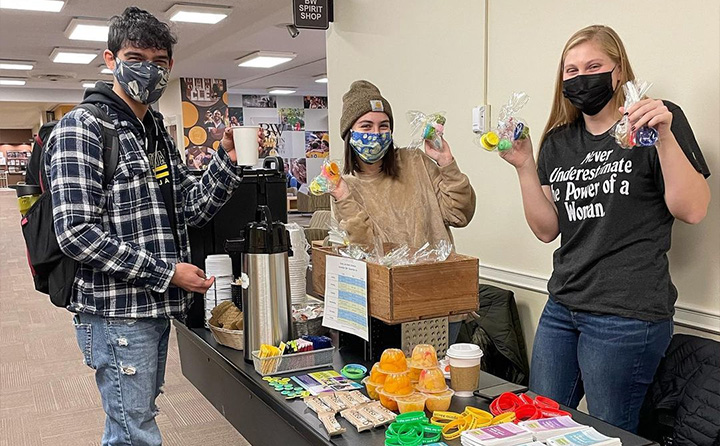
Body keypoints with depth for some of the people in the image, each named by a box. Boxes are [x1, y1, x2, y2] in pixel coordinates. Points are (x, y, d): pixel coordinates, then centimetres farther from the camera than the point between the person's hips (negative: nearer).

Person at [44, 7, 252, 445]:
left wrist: (228, 161, -5)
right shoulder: (82, 127, -12)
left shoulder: (159, 134, 13)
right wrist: (165, 272, -18)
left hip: (155, 309, 8)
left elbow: (189, 210, 9)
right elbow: (77, 233, -20)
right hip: (116, 313, -8)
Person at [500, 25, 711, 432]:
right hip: (563, 307, 6)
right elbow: (547, 229, 6)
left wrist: (665, 136, -23)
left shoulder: (660, 120, -4)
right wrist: (525, 166, -4)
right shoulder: (558, 143, 10)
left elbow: (691, 211, -12)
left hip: (627, 315, -5)